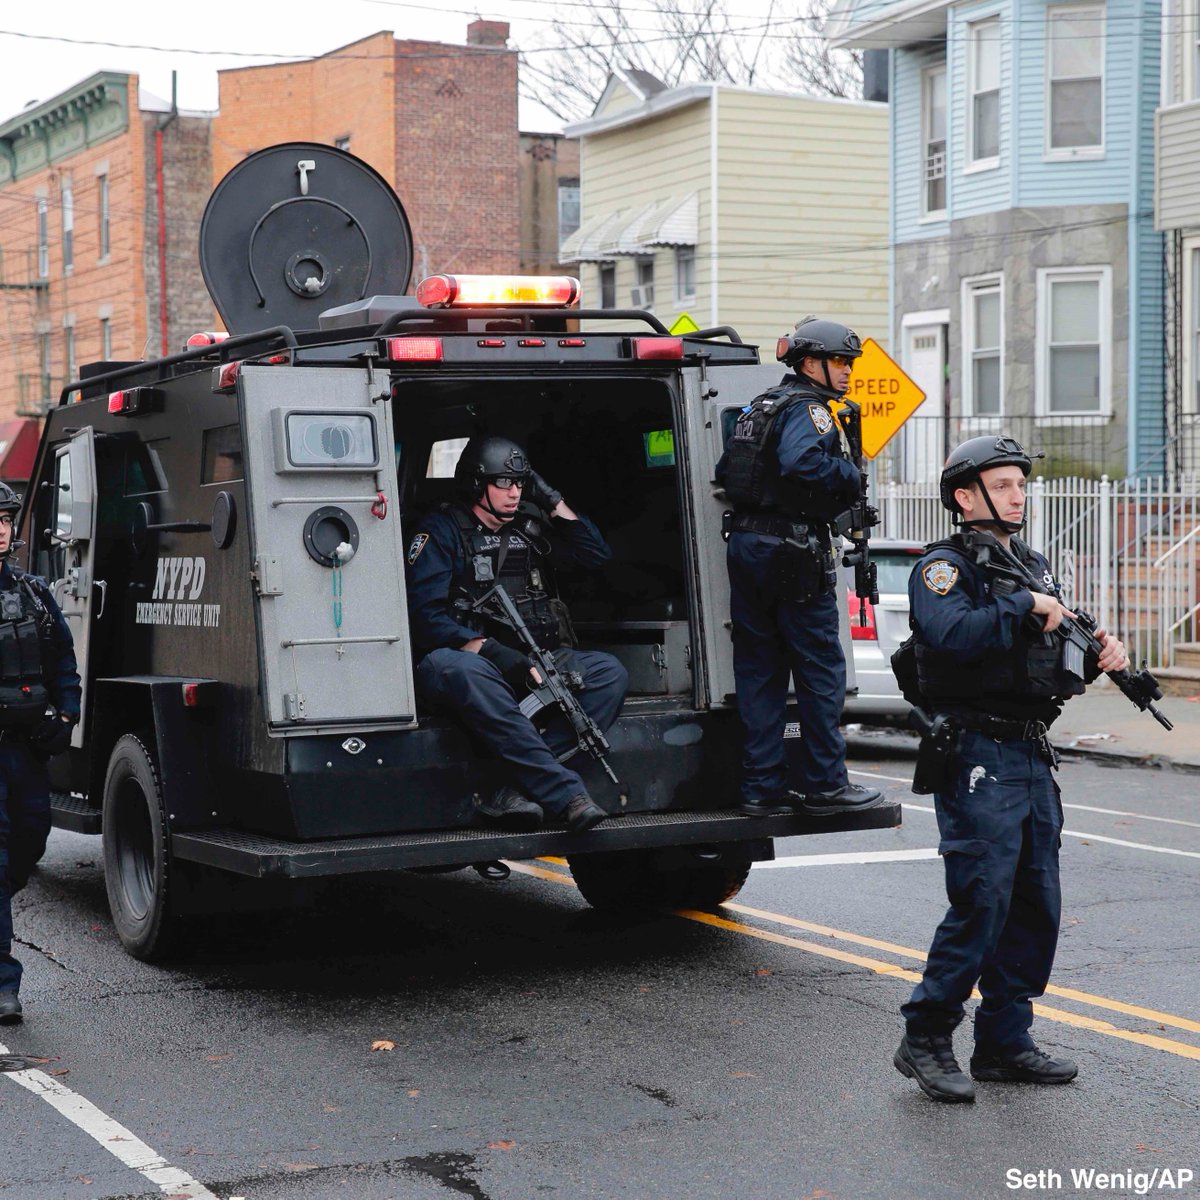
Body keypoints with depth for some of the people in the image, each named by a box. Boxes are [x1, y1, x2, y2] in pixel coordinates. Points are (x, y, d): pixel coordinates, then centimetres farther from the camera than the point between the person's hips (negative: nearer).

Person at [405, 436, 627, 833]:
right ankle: (566, 794, -47)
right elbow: (425, 615, -11)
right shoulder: (442, 530, 0)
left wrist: (554, 502, 10)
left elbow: (597, 554, 19)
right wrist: (494, 653, -23)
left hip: (531, 662, 5)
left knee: (609, 672, -19)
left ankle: (521, 786, -35)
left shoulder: (529, 528, 17)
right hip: (469, 658, -5)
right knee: (449, 666, -41)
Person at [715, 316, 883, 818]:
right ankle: (824, 785, 3)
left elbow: (724, 471, 21)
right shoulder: (808, 409, -10)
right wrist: (850, 476, -15)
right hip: (793, 552, -9)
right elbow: (801, 462, -29)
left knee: (758, 668, 9)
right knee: (821, 669, -1)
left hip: (746, 547, 9)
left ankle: (760, 786, 10)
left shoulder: (759, 408, 18)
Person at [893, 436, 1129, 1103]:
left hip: (1032, 759, 8)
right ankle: (926, 1040, -1)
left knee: (1036, 906, 9)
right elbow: (951, 635, -27)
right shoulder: (945, 567, -6)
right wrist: (1026, 608, -21)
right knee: (982, 901, -11)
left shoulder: (1035, 568, 19)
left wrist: (1101, 655, 1)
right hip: (977, 758, -8)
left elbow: (1057, 665, 21)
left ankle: (1006, 1042, 18)